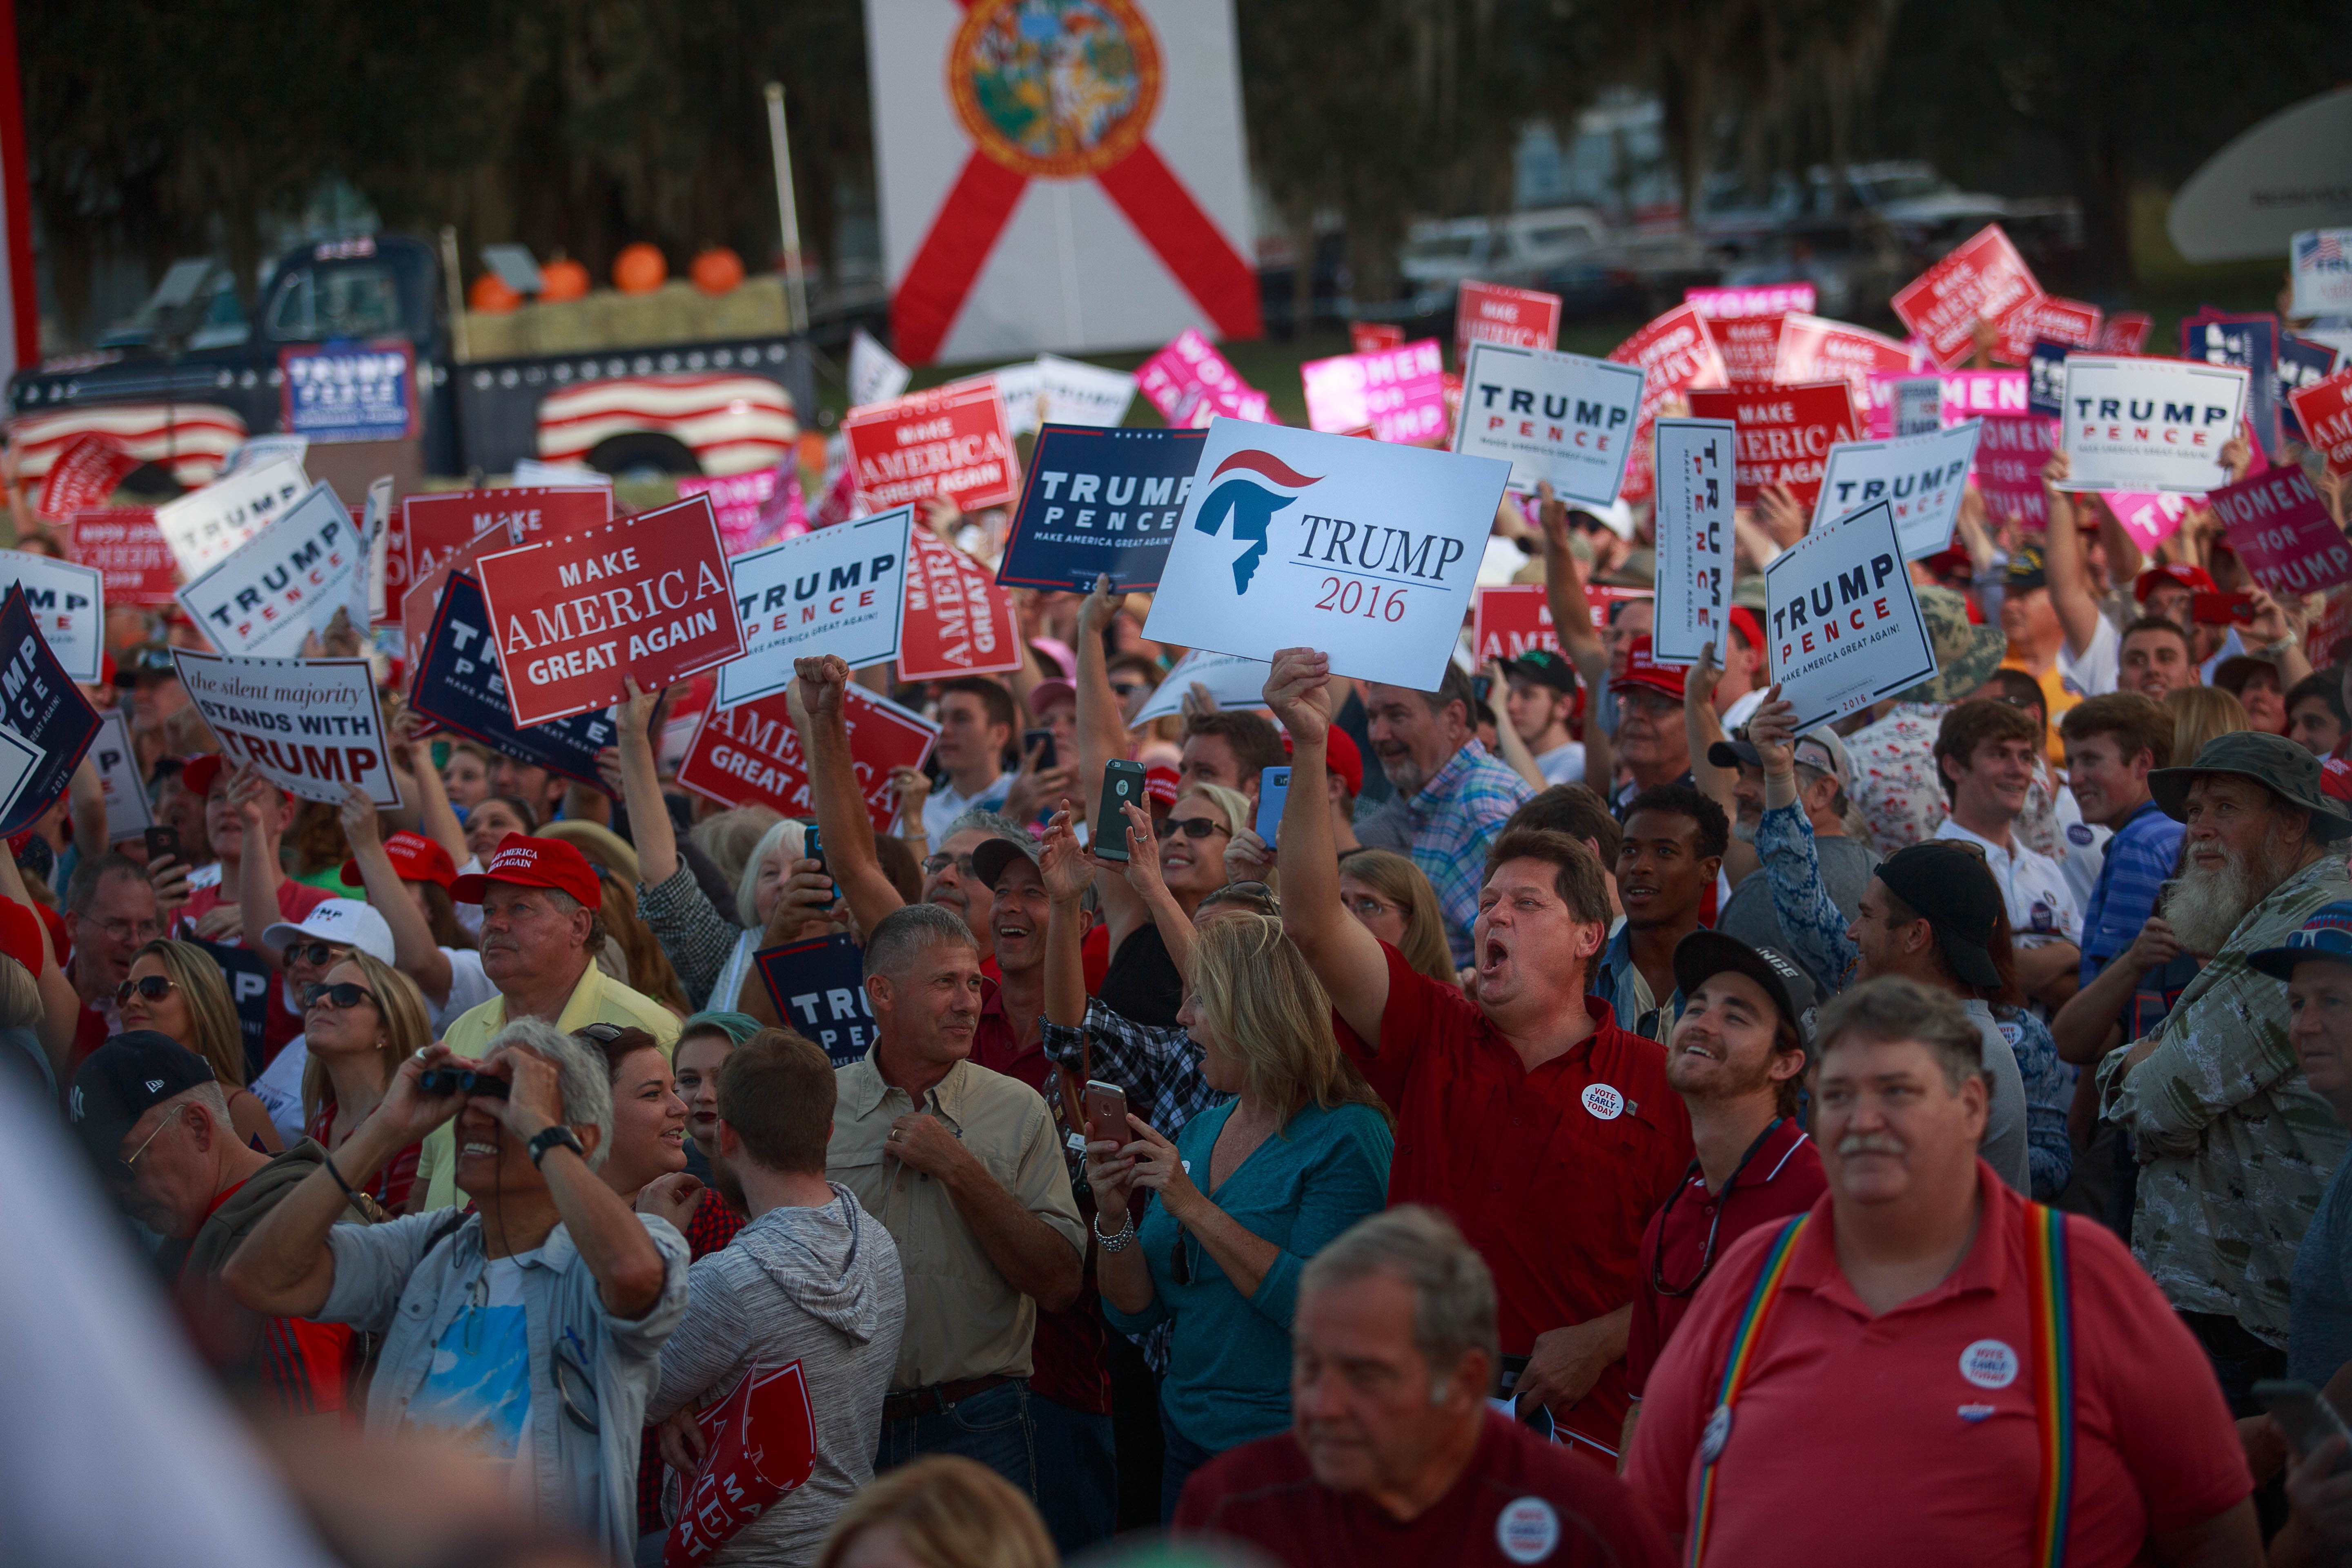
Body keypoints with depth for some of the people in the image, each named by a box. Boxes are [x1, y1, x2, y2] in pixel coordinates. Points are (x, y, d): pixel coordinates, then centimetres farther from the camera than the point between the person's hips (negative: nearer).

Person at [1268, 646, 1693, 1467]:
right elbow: (1314, 926, -4)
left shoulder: (1655, 1081, 1)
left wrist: (1602, 1341, -12)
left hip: (1578, 1423, -2)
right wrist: (1308, 751, -14)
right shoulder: (1434, 1038, 8)